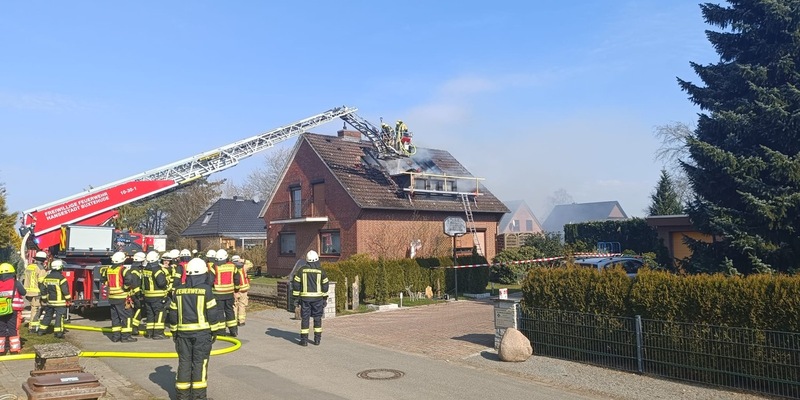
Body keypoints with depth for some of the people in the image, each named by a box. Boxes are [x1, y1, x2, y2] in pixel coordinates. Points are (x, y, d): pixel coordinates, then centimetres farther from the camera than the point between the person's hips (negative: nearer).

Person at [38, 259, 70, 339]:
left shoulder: (47, 277, 6)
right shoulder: (61, 278, -14)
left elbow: (42, 288, 10)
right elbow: (65, 290, -15)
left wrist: (44, 298, 21)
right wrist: (68, 298, -4)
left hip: (49, 301, 6)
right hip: (59, 302, -6)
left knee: (47, 315, 19)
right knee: (59, 316, -4)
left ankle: (41, 330, 26)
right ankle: (58, 332, -8)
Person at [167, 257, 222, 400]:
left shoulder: (179, 291, 4)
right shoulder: (205, 289, -9)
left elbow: (172, 314, 9)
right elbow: (213, 312, -8)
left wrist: (174, 332, 19)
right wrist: (214, 331, 2)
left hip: (183, 332, 4)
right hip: (202, 331, -4)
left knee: (184, 362, 12)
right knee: (199, 363, 2)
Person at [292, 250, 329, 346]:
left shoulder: (302, 270, 0)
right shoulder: (320, 271, 0)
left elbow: (296, 284, -1)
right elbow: (325, 286, 1)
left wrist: (296, 298, 5)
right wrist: (325, 299, 9)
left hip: (305, 297, 0)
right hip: (317, 297, 0)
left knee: (305, 318, 4)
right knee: (317, 318, 10)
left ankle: (304, 340, 4)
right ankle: (317, 339, 11)